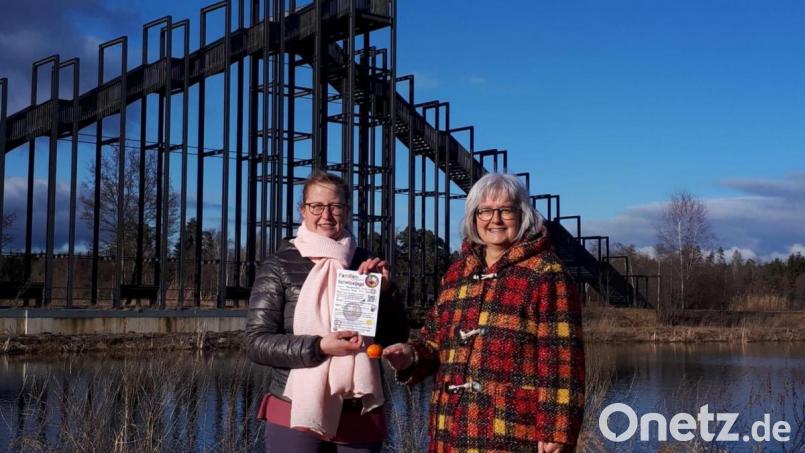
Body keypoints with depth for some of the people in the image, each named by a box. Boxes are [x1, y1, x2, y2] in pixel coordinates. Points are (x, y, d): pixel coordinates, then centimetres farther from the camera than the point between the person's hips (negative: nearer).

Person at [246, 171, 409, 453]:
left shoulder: (367, 265, 6)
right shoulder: (279, 266, -3)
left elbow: (397, 339, 6)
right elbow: (257, 343, -8)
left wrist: (384, 291, -9)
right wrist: (318, 347, -20)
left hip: (361, 418, 3)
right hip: (295, 416, -3)